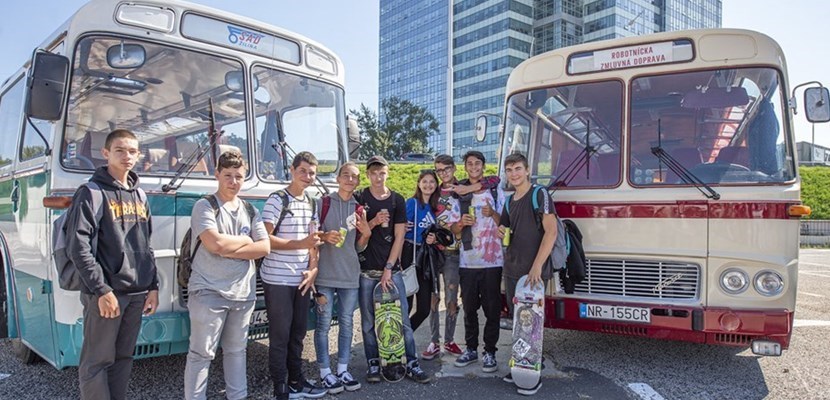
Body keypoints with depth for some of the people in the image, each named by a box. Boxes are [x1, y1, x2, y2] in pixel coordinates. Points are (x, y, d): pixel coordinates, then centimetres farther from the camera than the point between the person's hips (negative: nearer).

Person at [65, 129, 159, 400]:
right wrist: (102, 290, -17)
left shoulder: (140, 196, 14)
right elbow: (78, 247, -13)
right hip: (105, 293, -6)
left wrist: (153, 286, 10)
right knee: (97, 361, 2)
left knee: (123, 357, 14)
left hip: (137, 293, 6)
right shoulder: (92, 193, -6)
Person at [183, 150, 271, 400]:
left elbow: (264, 248, 1)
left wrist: (230, 251, -11)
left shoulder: (250, 211, 12)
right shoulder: (205, 206, -4)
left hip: (243, 293, 5)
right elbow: (215, 243, -20)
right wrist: (246, 241, -4)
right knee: (202, 353, 2)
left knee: (236, 350, 15)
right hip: (209, 292, -5)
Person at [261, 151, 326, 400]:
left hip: (302, 279, 6)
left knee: (297, 334, 16)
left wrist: (313, 269, 0)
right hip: (278, 280, -6)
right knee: (280, 336, 2)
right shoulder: (277, 200, -9)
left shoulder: (311, 203, 11)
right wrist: (300, 244, -22)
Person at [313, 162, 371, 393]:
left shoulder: (359, 209, 9)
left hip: (350, 275, 4)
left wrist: (366, 233, -9)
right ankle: (325, 372, 14)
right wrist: (325, 237, -18)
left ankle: (343, 369, 22)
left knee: (346, 323, 10)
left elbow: (359, 247, 11)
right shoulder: (323, 203, -1)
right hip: (325, 274, -3)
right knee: (324, 324, 2)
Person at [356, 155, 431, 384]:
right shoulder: (360, 199, 3)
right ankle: (373, 365, 17)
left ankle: (412, 364, 11)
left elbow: (399, 237, 1)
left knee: (403, 318, 2)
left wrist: (388, 269, -5)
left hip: (391, 268, 1)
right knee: (368, 321, 5)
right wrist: (373, 222, -17)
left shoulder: (397, 200, 5)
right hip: (366, 269, 0)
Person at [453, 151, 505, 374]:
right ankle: (471, 349, 22)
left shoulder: (496, 192, 5)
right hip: (467, 261, 2)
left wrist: (493, 214, -17)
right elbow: (454, 230, 10)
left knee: (492, 309, 2)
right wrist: (462, 223, -12)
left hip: (492, 261, -2)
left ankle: (489, 352, 12)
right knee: (469, 308, 9)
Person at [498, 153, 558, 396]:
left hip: (532, 271, -7)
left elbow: (551, 232, -15)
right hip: (511, 270, 7)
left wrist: (537, 266, -21)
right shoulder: (510, 200, 15)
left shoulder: (540, 195, -7)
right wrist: (500, 230, 1)